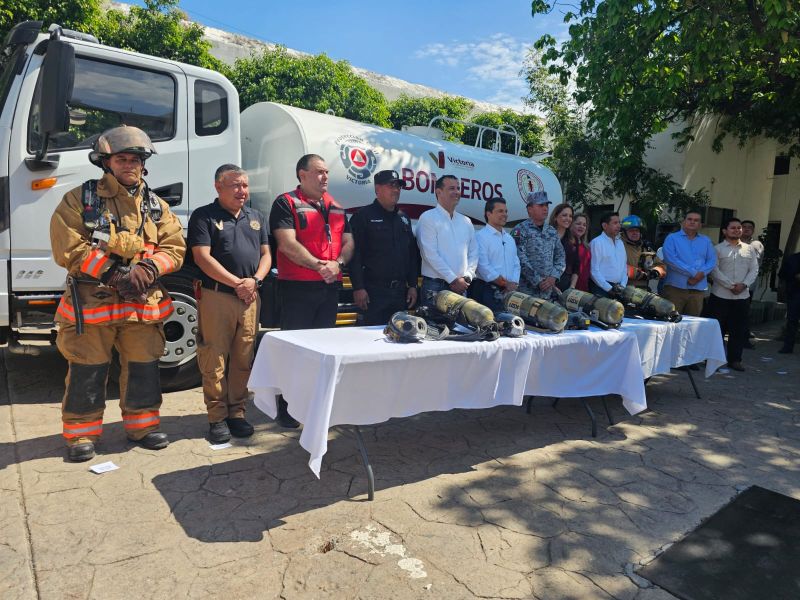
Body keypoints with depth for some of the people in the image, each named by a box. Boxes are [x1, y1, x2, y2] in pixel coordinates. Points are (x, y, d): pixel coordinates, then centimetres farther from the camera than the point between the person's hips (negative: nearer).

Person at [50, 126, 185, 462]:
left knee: (144, 367, 10)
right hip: (91, 301, -3)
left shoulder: (156, 205, 11)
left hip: (143, 302, 3)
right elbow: (69, 248, -7)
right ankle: (81, 433, 21)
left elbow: (174, 247, 4)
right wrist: (114, 274, -17)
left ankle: (142, 425, 26)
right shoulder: (79, 200, 1)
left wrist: (148, 269, -15)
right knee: (87, 371, 5)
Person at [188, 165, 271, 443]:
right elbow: (202, 257, -8)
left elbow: (266, 254, 14)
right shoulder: (204, 216, 1)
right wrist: (237, 283, -12)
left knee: (243, 359, 8)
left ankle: (237, 412, 19)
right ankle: (217, 417, 9)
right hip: (216, 296, -4)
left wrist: (255, 280, -5)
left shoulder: (257, 217, 17)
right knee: (214, 360, -1)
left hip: (249, 298, 5)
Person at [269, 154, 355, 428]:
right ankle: (286, 407, 11)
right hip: (297, 287, -6)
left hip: (330, 286, 6)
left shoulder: (335, 207, 17)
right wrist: (318, 265, -22)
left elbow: (348, 241, 11)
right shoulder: (286, 203, -3)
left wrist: (338, 263, -9)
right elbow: (288, 244, -15)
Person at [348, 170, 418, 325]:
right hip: (374, 291, -6)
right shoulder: (363, 216, -3)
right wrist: (358, 288, -16)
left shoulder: (404, 218, 17)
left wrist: (412, 285, 12)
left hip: (401, 290, 6)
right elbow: (355, 255, -10)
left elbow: (412, 254, 19)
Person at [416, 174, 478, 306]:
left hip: (461, 286, 5)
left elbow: (473, 253, 14)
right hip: (435, 286, -5)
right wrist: (453, 279, -13)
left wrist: (467, 277, -2)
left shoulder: (466, 221, 14)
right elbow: (430, 254, -13)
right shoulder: (428, 218, -5)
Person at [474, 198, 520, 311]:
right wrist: (506, 284, -11)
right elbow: (483, 266, -14)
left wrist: (513, 284, -2)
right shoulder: (480, 236, -5)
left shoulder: (510, 239, 20)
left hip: (510, 292, 7)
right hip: (488, 290, -7)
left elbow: (516, 264, 17)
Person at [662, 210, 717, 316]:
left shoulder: (706, 241, 17)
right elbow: (671, 259, -12)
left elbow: (712, 261, 8)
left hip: (698, 289, 4)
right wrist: (693, 273, -14)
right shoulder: (672, 238, 2)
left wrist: (701, 274, -12)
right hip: (675, 287, -4)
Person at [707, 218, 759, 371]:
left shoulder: (749, 249, 12)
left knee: (739, 329, 6)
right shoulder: (717, 249, 0)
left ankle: (735, 359, 15)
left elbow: (754, 270, 6)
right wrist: (730, 285, -16)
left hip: (742, 296, 4)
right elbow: (714, 270, -8)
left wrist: (744, 284, -10)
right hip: (720, 295, -3)